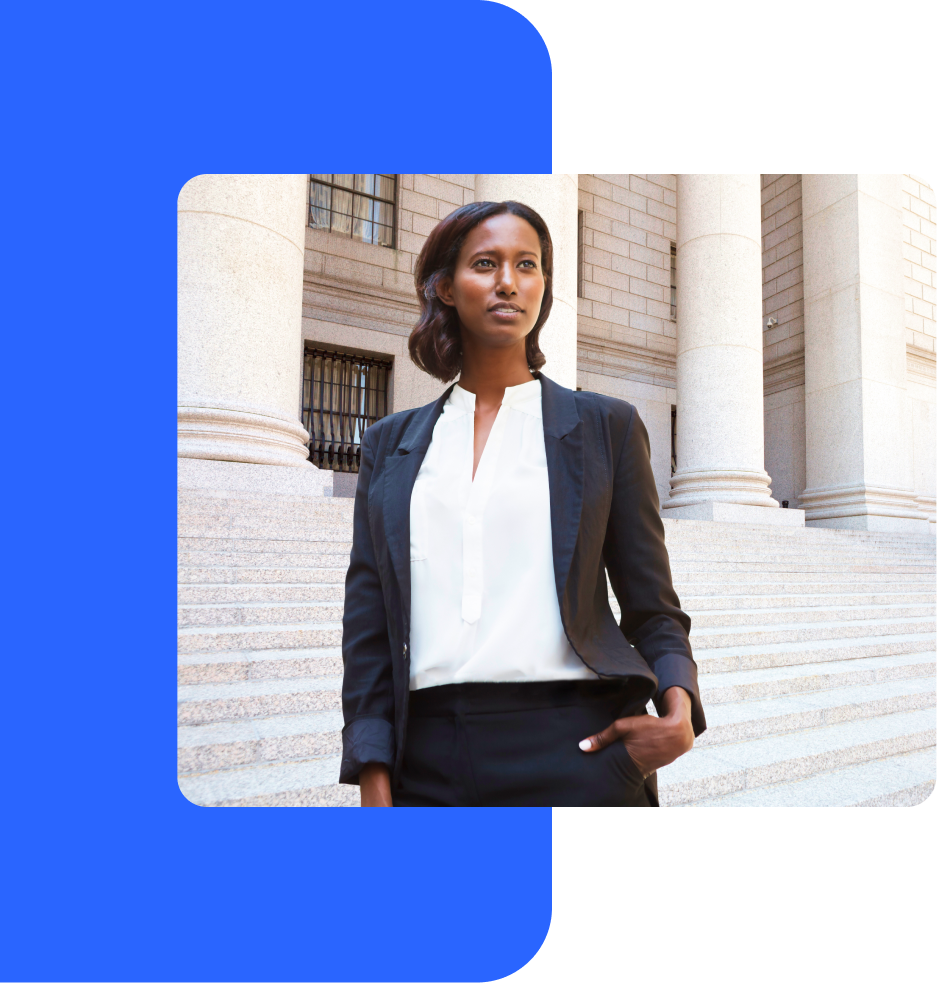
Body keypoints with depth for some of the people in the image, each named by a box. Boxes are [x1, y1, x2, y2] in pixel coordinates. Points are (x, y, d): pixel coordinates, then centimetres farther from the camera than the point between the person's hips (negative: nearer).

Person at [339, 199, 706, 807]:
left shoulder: (606, 425, 4)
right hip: (427, 754, 2)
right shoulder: (390, 444, 8)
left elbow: (652, 608, 5)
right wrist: (375, 780, -2)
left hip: (574, 751, -1)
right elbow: (368, 627, 5)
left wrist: (679, 710, -13)